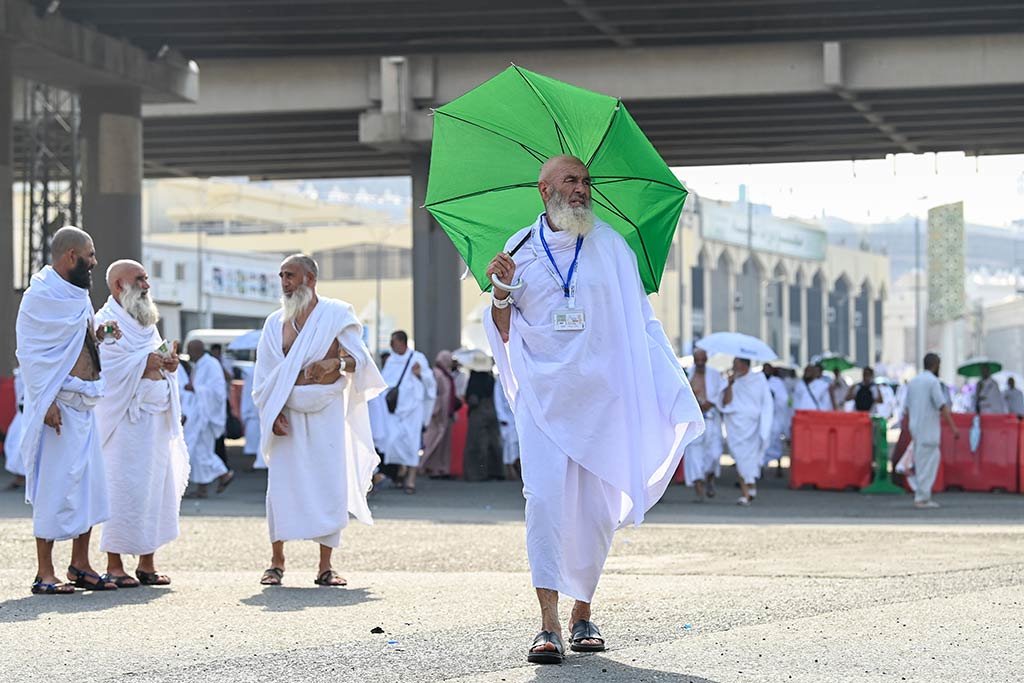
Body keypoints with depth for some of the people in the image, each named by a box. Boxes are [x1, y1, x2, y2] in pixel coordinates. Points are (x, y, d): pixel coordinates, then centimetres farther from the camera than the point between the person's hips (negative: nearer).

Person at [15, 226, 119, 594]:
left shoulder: (76, 295, 15)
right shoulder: (40, 297, -11)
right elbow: (31, 354, -15)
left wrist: (98, 334, 6)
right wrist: (47, 403, -21)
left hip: (84, 404, 9)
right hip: (59, 405, -9)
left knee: (89, 484, 11)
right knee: (56, 484, -7)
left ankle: (80, 565, 20)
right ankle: (44, 573, -2)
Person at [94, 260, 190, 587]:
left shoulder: (147, 324, 19)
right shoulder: (106, 322, -6)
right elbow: (105, 367, -17)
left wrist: (170, 365, 0)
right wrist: (144, 363, -20)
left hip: (157, 420, 8)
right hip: (124, 421, -8)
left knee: (156, 485, 6)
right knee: (123, 488, -8)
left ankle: (147, 563, 12)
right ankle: (114, 564, -3)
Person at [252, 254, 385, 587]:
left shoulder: (336, 313, 4)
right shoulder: (275, 322, 12)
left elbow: (360, 357, -1)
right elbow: (264, 375, 11)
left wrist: (337, 363, -22)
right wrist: (272, 413, -3)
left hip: (326, 412, -2)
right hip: (288, 412, 2)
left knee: (330, 485, -4)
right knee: (281, 484, -3)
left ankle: (325, 565, 1)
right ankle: (277, 561, 7)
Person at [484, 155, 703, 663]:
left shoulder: (610, 246, 7)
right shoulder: (521, 249, 7)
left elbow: (639, 320, 6)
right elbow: (505, 334, 11)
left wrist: (670, 387, -4)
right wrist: (501, 293, -9)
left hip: (600, 393, 1)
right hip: (543, 393, -1)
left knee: (597, 510, 2)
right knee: (545, 499, -14)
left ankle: (583, 612, 18)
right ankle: (549, 624, -15)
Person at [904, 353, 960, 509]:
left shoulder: (913, 382, 14)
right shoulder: (933, 382, -10)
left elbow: (908, 408, 17)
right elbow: (943, 407, -16)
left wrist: (910, 430, 24)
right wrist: (953, 427, -17)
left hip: (915, 427, 8)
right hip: (928, 428, -8)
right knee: (926, 463, -3)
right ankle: (921, 498, -2)